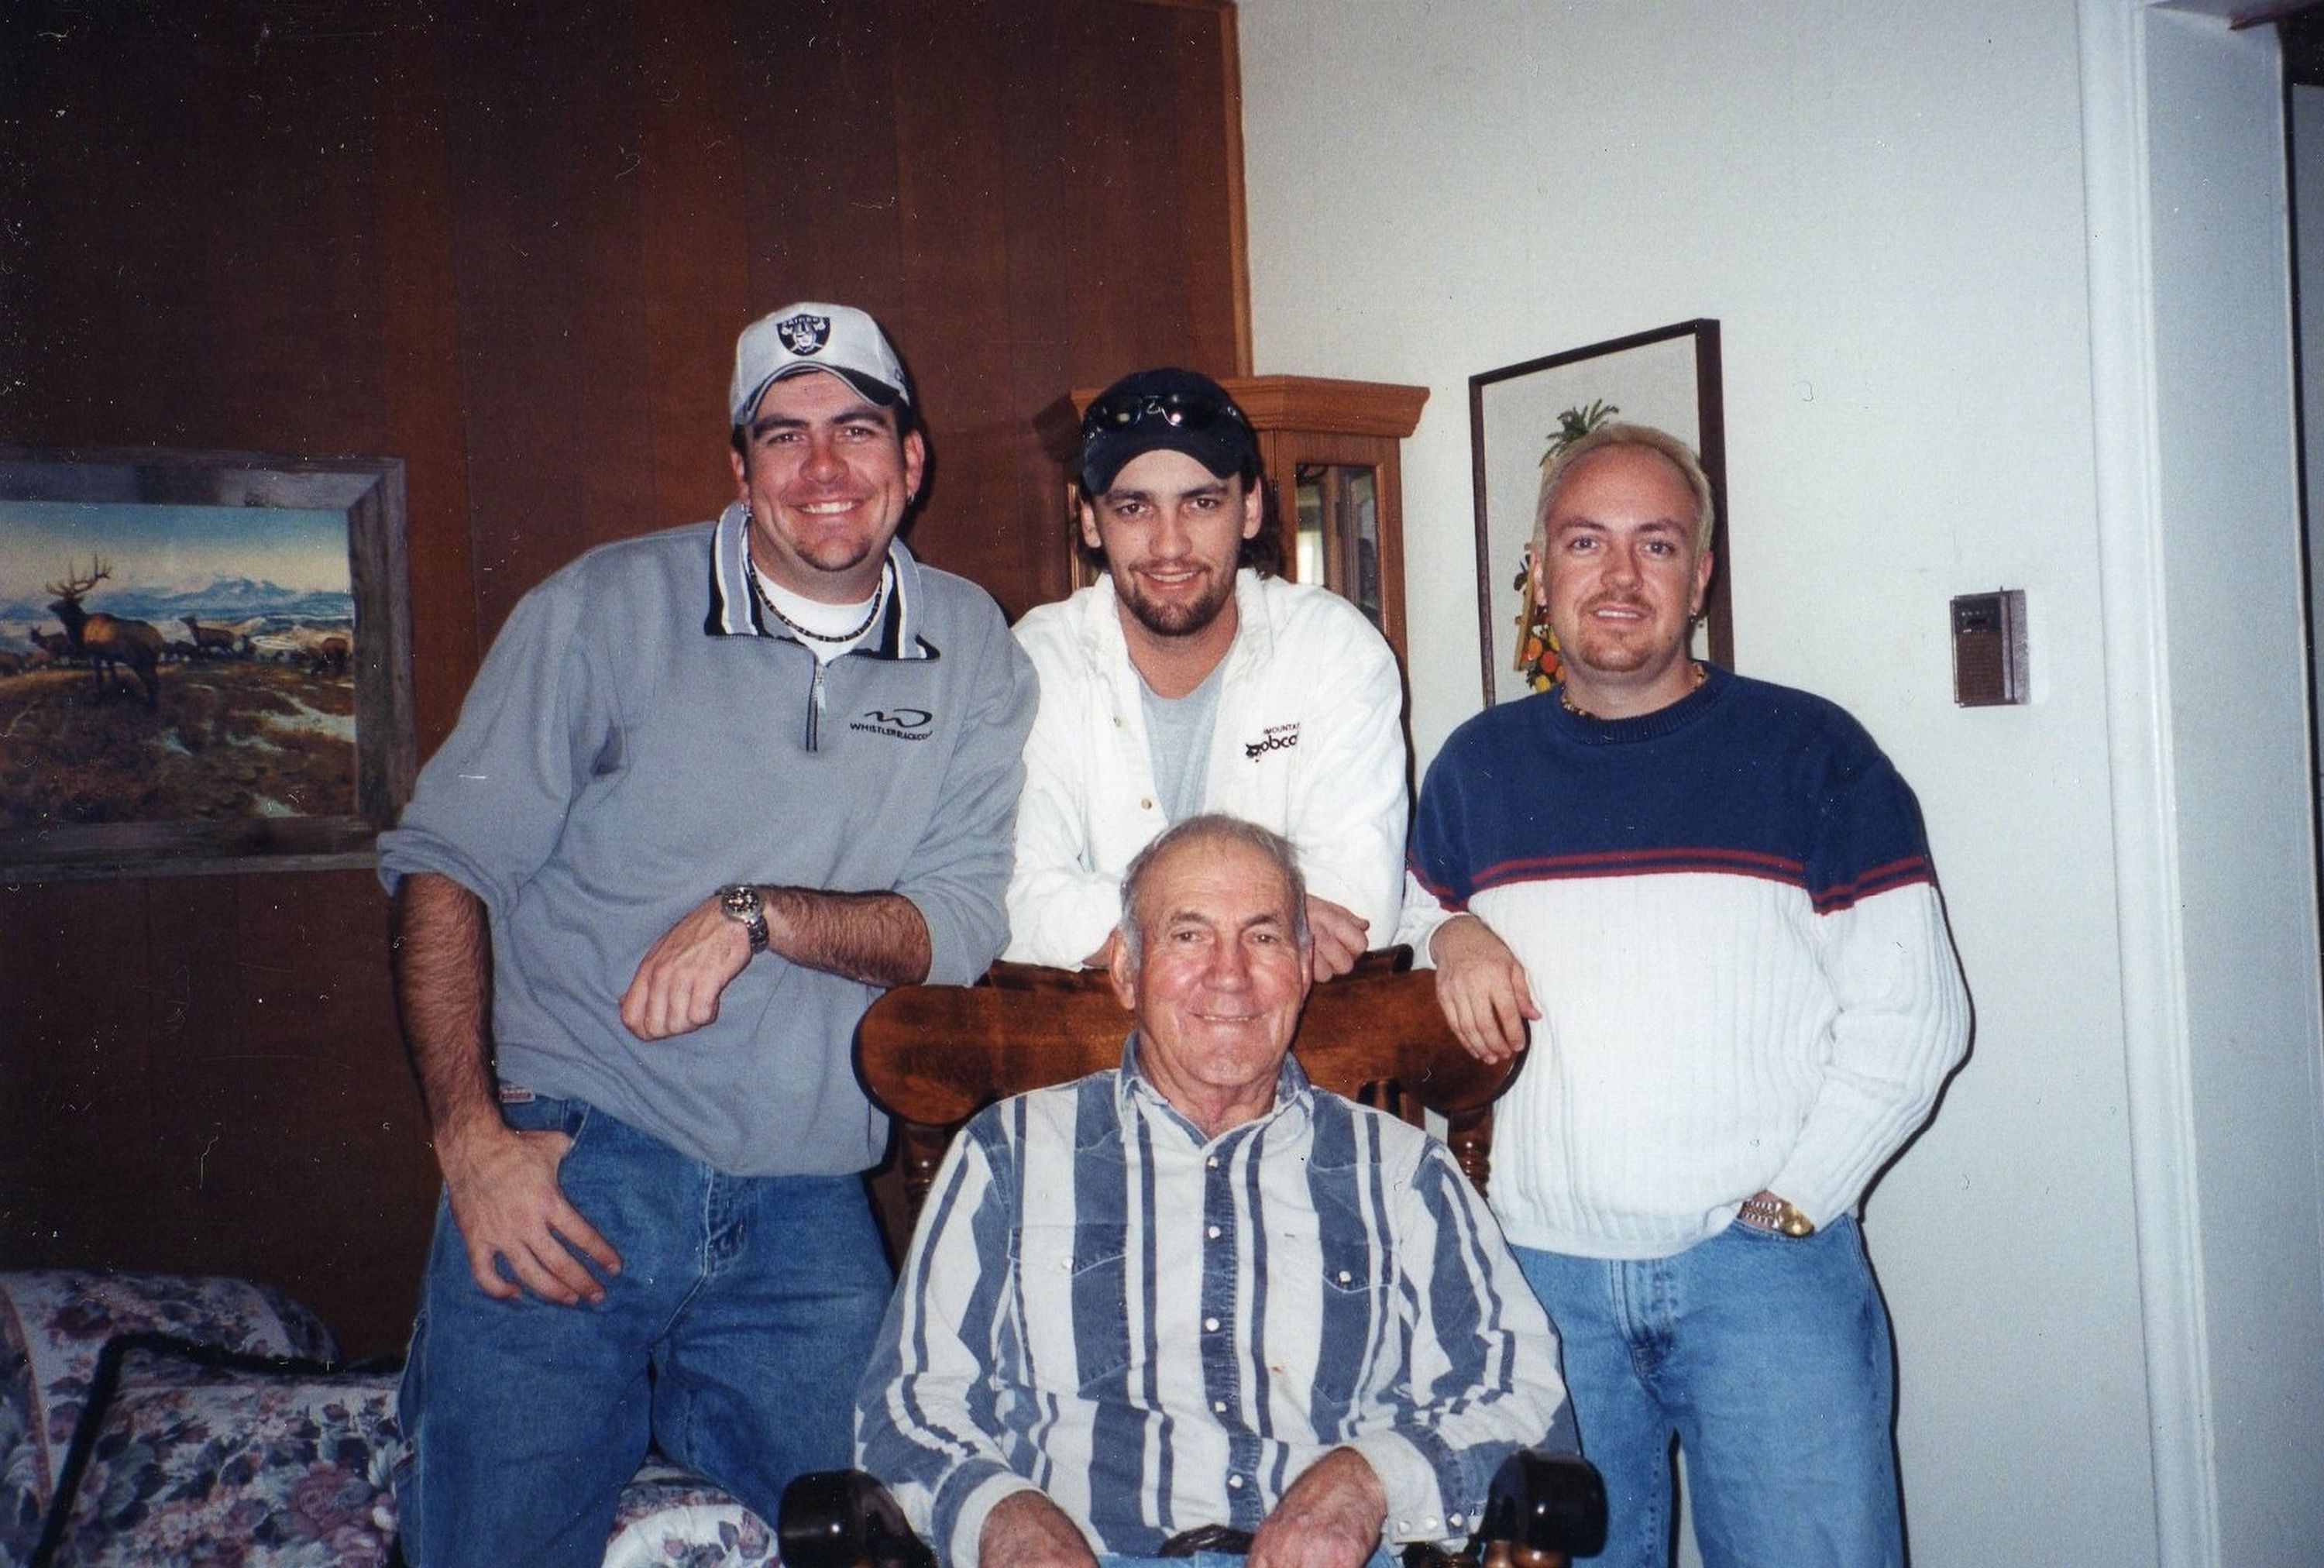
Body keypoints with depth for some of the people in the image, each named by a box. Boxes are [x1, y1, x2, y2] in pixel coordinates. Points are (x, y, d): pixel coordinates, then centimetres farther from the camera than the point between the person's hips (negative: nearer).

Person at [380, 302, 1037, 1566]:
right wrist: (472, 1135, -12)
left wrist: (760, 913, -19)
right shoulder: (608, 609, -2)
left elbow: (962, 924, -1)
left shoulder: (970, 648, 4)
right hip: (573, 1168, -2)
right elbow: (444, 859, -2)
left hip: (810, 1215, 2)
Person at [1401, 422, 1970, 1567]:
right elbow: (1419, 926, 23)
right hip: (1540, 1268, 3)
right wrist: (1450, 939, 0)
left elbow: (1909, 1010, -2)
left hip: (1763, 1265, -2)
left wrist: (1793, 1203, -8)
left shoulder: (1810, 751, 0)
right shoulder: (1476, 764, 10)